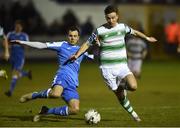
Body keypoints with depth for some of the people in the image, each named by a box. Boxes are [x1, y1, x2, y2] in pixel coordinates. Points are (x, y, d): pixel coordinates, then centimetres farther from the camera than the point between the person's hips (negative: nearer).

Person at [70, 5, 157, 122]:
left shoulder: (123, 27, 5)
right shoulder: (100, 31, -4)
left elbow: (134, 32, 24)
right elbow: (88, 43, 4)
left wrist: (147, 38, 37)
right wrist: (77, 55, -9)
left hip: (122, 65, 2)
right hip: (107, 68, -2)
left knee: (133, 86, -24)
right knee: (120, 95, 3)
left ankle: (122, 87, 9)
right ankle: (133, 114, 24)